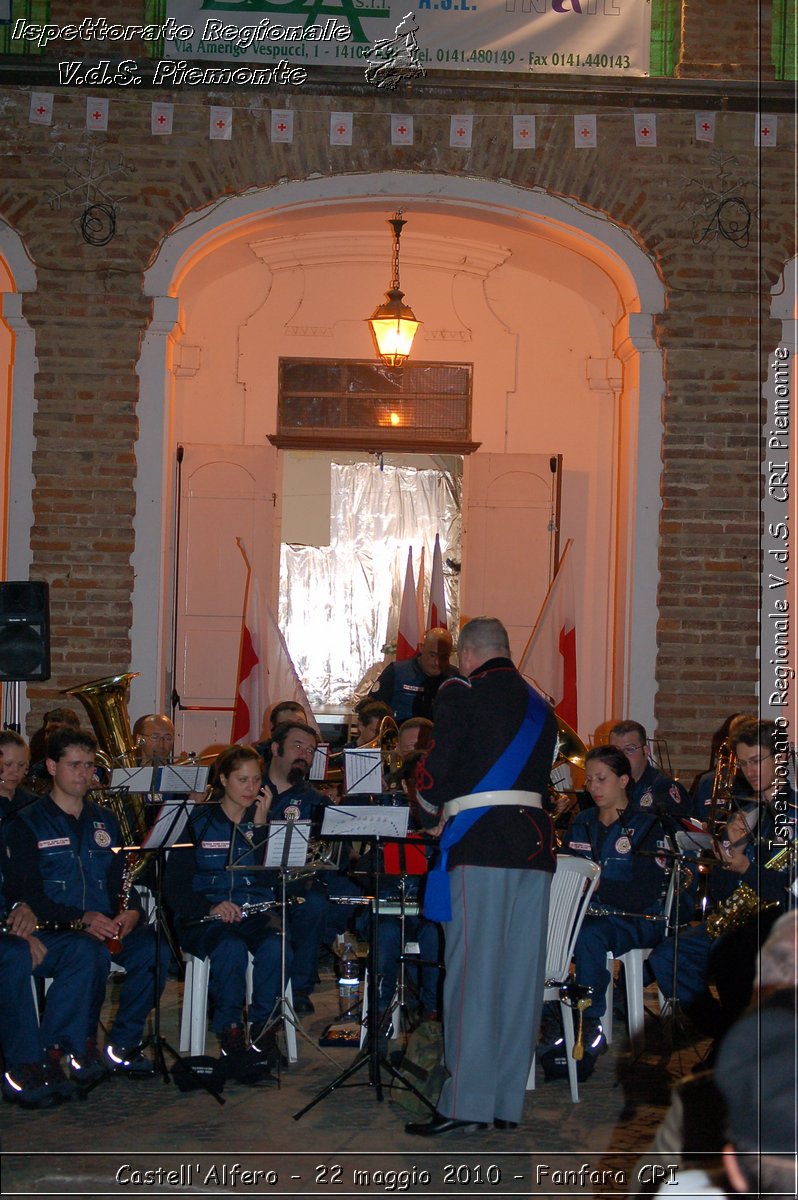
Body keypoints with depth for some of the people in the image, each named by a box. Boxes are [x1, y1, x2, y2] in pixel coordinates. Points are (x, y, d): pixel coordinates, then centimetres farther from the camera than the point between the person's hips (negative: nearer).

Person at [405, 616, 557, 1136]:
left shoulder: (461, 693, -1)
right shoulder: (540, 706, 18)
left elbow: (438, 767, -9)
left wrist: (432, 808, 12)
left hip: (482, 842, -6)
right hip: (535, 840, 6)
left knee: (474, 973, -4)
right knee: (521, 974, 8)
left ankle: (466, 1104, -3)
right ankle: (509, 1101, 13)